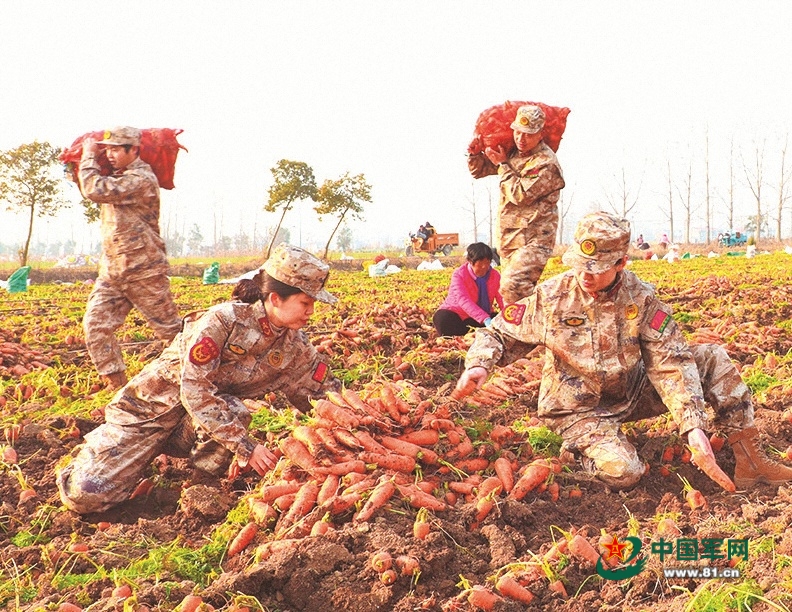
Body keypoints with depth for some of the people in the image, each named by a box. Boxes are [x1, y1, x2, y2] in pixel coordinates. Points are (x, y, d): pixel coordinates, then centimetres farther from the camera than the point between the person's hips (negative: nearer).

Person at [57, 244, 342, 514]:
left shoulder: (294, 346, -6)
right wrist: (245, 446, -33)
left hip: (191, 430, 5)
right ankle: (92, 452, 21)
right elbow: (194, 390, -31)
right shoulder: (223, 320, -26)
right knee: (86, 496, -13)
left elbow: (326, 392, 3)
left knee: (232, 412, -32)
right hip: (152, 407, -4)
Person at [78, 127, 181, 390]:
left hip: (144, 271, -8)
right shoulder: (118, 177, 12)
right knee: (95, 324, -2)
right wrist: (75, 166, 14)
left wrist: (89, 156, -14)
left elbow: (94, 190, -28)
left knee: (169, 327, 4)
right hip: (111, 271, 9)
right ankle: (116, 383, 5)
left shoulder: (141, 179, -18)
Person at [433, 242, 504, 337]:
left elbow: (501, 298, -11)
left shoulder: (495, 275, -2)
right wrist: (485, 319, -46)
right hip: (457, 316, -4)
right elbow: (464, 300, -31)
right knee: (442, 318, -36)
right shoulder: (459, 275, -17)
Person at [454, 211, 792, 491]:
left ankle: (748, 457, -4)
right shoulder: (551, 297, -16)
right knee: (622, 472, -31)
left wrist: (693, 425, -24)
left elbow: (670, 364, -15)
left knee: (712, 358, -10)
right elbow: (497, 332, -6)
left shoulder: (640, 299, -12)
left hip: (632, 393, 4)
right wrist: (479, 364, -28)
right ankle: (581, 446, 4)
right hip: (578, 409, -3)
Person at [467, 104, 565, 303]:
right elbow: (478, 170, 18)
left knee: (512, 287, -24)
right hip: (510, 236, 9)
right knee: (515, 287, 15)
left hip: (534, 239, -9)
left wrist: (502, 165, -13)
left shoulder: (546, 164, -16)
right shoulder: (512, 152, 9)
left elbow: (521, 194, -23)